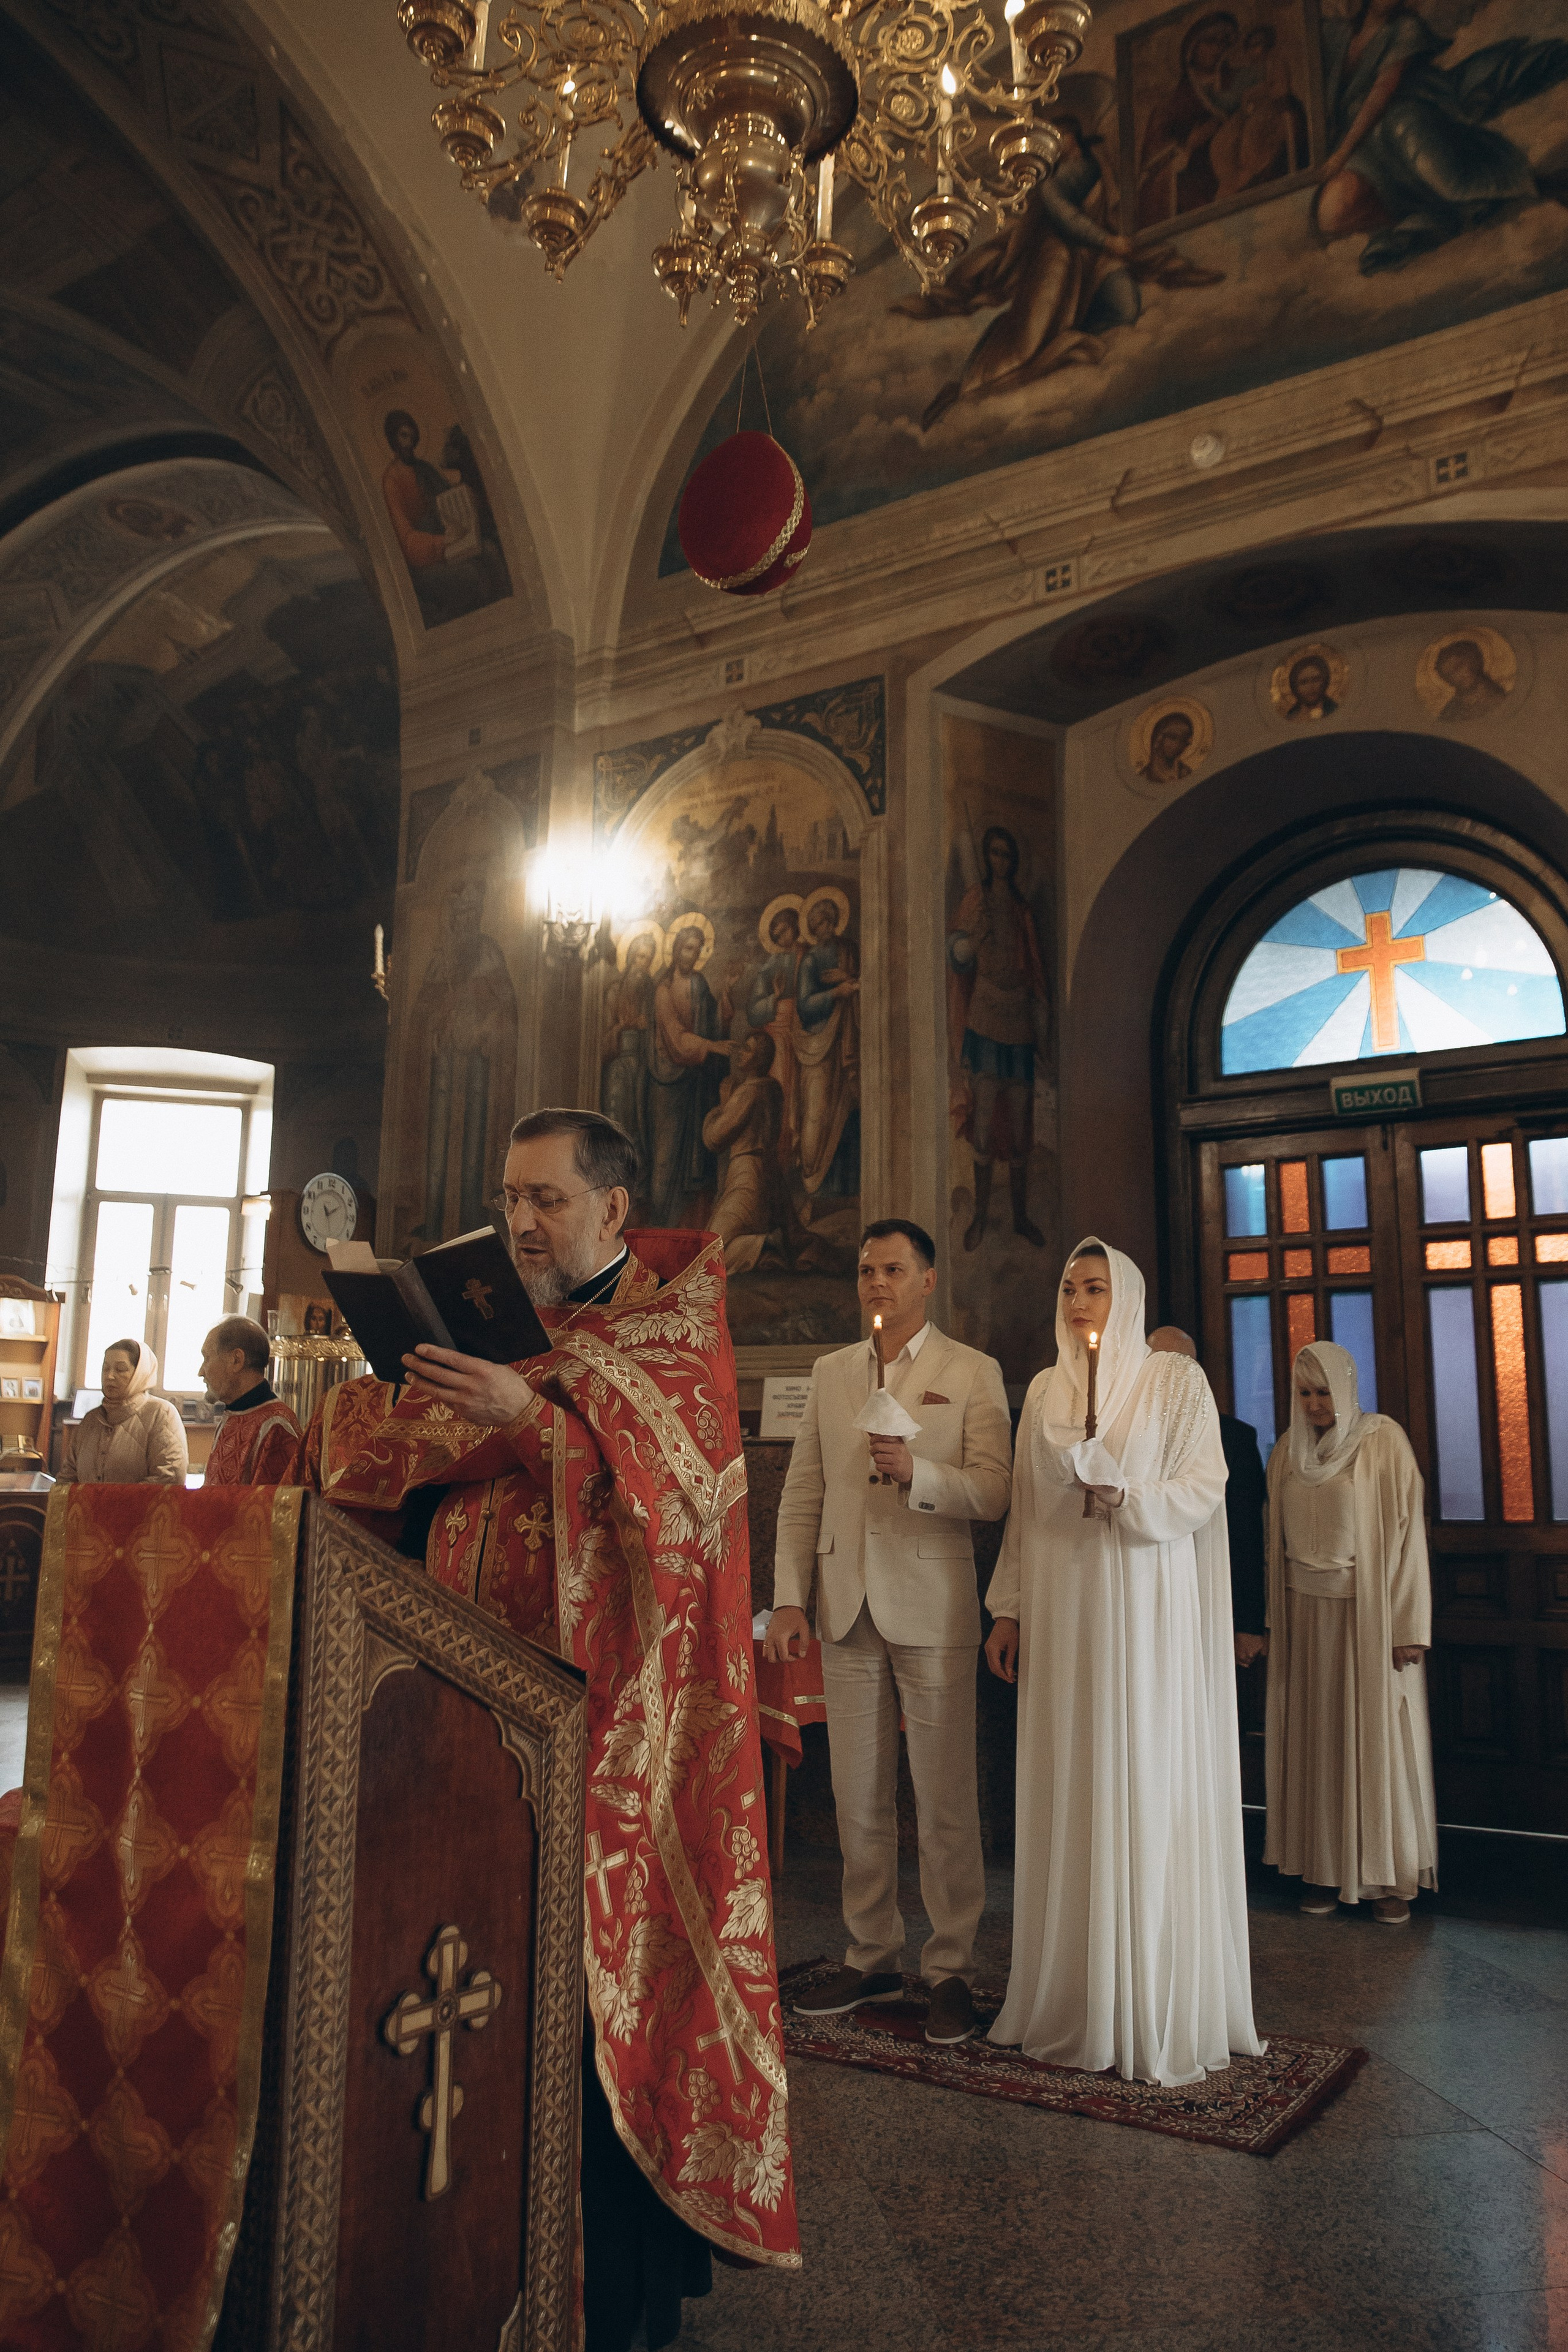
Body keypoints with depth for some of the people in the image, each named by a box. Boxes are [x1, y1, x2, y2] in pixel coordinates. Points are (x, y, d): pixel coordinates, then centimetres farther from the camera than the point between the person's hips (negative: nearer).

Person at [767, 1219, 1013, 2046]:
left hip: (931, 1609, -4)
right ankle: (871, 1957, 25)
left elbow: (995, 1491, -6)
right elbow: (801, 1493, 11)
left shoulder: (973, 1373, 1)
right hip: (846, 1608, 4)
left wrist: (918, 1472, -23)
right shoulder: (830, 1372, 13)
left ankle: (951, 1970, 16)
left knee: (945, 1801, 2)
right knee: (858, 1801, 11)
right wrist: (788, 1598, 4)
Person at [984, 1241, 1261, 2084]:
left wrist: (1127, 1496, -21)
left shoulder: (1174, 1380, 1)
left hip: (1145, 1609, -4)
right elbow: (1025, 1507, 13)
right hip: (1060, 1610, 4)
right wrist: (1009, 1608, 9)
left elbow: (1205, 1487, -5)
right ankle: (1070, 2001, 16)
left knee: (1148, 1791, -3)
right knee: (1068, 1797, 6)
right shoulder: (1044, 1390, 13)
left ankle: (1157, 2012, 7)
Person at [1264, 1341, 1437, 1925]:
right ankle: (1324, 1868, 15)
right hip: (1305, 1610, 4)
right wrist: (1276, 1616, 5)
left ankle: (1389, 1876, 13)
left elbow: (1407, 1530, -8)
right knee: (1315, 1738, 6)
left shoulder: (1383, 1440, -6)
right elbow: (1276, 1536, 9)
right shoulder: (1288, 1450, 7)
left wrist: (1409, 1626, -11)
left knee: (1378, 1735, 2)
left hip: (1368, 1610, -4)